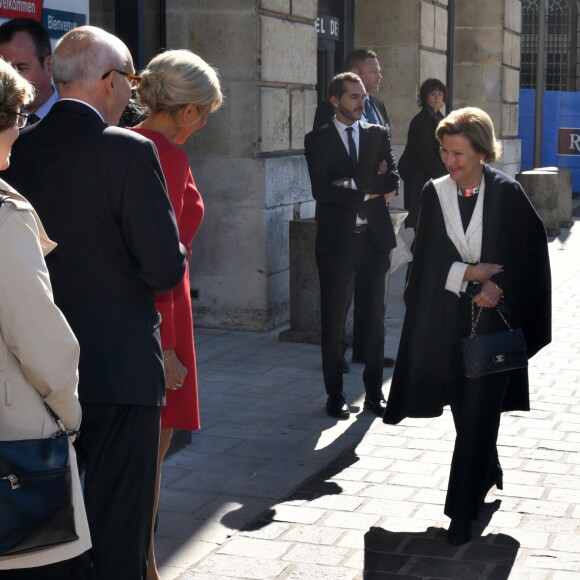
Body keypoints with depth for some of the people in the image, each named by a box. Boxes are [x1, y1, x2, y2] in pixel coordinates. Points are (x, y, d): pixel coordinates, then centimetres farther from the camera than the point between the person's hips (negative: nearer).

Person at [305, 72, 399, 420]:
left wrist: (353, 184, -13)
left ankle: (375, 392, 19)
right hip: (336, 239, -2)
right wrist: (370, 190, -11)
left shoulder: (379, 135, 9)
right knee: (333, 321, 4)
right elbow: (322, 189, -13)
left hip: (375, 237, 3)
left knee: (375, 317, 9)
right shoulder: (318, 140, 0)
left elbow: (392, 183, -3)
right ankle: (335, 395, 14)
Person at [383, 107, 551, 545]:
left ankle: (462, 509, 4)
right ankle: (488, 472, 42)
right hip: (449, 319, 3)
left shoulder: (507, 193, -6)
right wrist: (466, 273, -15)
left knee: (478, 414, -4)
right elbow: (427, 258, -1)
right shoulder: (435, 193, 0)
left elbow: (533, 249, -4)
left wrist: (500, 285, -15)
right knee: (467, 409, 15)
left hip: (494, 314, -3)